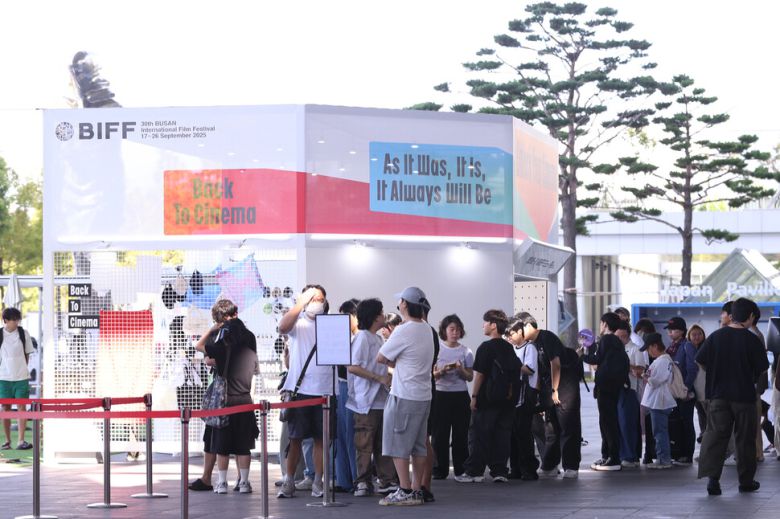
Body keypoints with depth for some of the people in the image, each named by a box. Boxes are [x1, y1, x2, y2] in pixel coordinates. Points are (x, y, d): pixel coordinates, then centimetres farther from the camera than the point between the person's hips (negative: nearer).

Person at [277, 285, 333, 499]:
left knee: (321, 438, 6)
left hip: (324, 391, 2)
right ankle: (289, 482, 10)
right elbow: (282, 327, -21)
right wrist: (301, 302, -19)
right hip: (300, 390, -2)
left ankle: (317, 483, 12)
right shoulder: (298, 324, 3)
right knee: (295, 438, 3)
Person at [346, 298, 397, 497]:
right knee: (365, 444, -2)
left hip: (381, 398, 9)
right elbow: (352, 367, -19)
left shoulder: (377, 338, 17)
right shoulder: (362, 337, -11)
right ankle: (363, 482, 4)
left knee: (384, 442, 9)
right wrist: (380, 378, -18)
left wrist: (389, 377, 12)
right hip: (366, 400, -9)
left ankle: (387, 480, 13)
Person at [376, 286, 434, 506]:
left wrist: (391, 362, 9)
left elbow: (381, 358, -9)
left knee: (398, 445, -2)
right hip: (424, 395, 8)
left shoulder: (404, 331, -17)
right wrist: (396, 362, 5)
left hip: (404, 395, -8)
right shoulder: (426, 329, 10)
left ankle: (405, 491, -4)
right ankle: (417, 490, 13)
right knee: (419, 445, 11)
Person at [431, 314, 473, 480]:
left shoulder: (465, 352, 4)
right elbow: (432, 375, 3)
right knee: (439, 434, -1)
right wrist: (443, 371, -17)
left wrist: (461, 370, -14)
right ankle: (440, 470, 6)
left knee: (461, 434, 2)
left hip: (461, 396, 0)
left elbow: (470, 377, 5)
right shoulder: (437, 350, 4)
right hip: (441, 395, 0)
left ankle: (461, 470, 9)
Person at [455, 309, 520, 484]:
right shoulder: (509, 349, 11)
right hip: (506, 400, 6)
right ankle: (500, 471, 5)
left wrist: (474, 396, -6)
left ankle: (474, 471, -2)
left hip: (487, 399, -6)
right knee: (502, 435, 6)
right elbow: (514, 374, 15)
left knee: (479, 435, -1)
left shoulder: (486, 347, -10)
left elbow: (479, 373, -12)